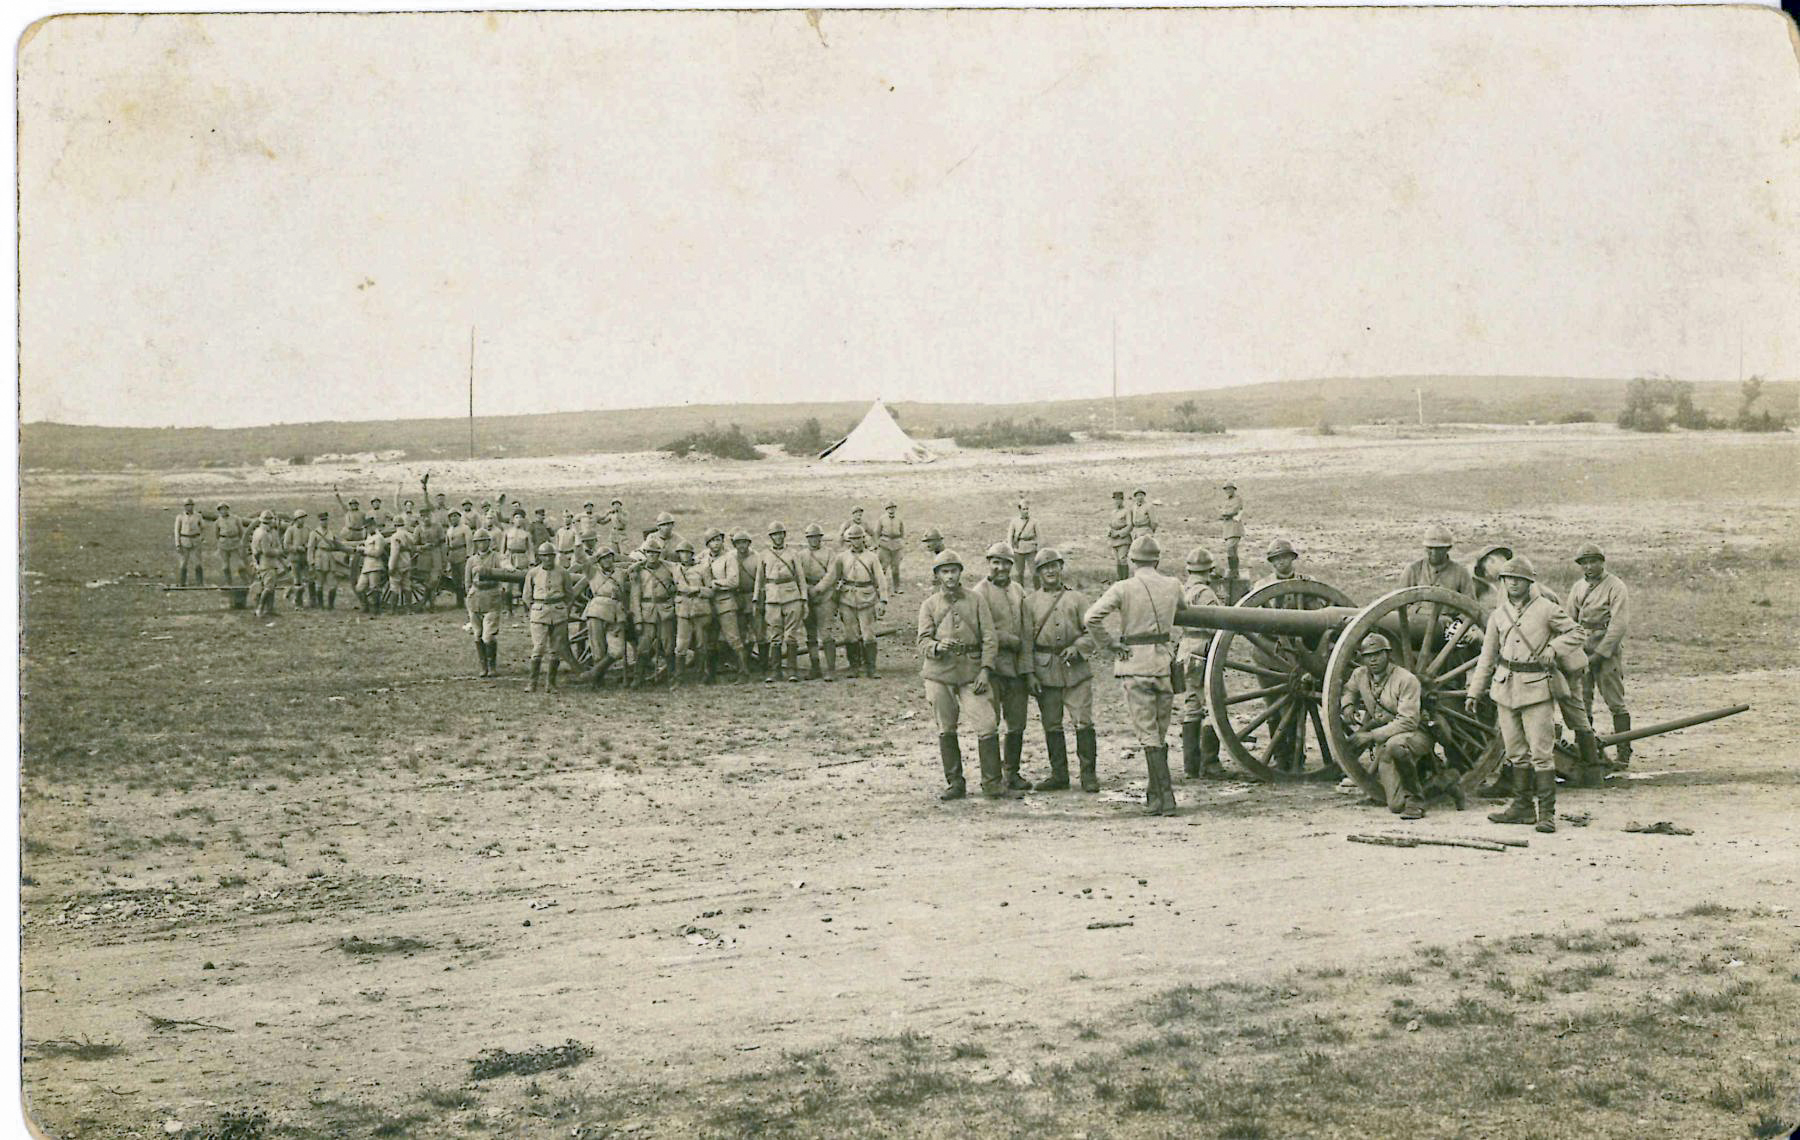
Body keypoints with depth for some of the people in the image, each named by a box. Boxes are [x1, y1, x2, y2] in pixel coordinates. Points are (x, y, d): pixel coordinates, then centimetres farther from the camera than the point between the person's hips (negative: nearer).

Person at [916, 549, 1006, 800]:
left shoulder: (975, 600, 7)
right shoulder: (929, 605, 8)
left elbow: (990, 638, 4)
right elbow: (923, 641, 0)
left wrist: (985, 670, -7)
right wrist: (938, 646, -23)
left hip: (972, 671, -1)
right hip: (940, 673, 1)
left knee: (987, 727, -9)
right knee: (946, 730, 6)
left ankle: (992, 783, 0)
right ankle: (955, 784, 17)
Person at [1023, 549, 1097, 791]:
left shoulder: (1076, 598, 9)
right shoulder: (1031, 602, 9)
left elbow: (1092, 631, 7)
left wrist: (1076, 648, -11)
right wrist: (1029, 673, -2)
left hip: (1076, 669, -1)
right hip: (1045, 671, 1)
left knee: (1083, 722, -6)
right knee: (1051, 725, 5)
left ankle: (1089, 774, 1)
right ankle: (1059, 775, 15)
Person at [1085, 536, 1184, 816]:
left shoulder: (1123, 588, -8)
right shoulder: (1173, 586, 4)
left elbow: (1092, 617, -19)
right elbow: (1181, 611, 25)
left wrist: (1108, 645, -8)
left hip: (1136, 664, -4)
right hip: (1165, 662, 4)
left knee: (1148, 735, -3)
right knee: (1161, 732, 16)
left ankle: (1165, 798, -9)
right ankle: (1156, 790, 23)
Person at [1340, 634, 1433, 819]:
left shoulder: (1406, 680, -15)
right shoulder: (1360, 675, 5)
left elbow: (1408, 722, -22)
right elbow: (1350, 690, 31)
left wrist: (1372, 735, -26)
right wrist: (1347, 705, 7)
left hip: (1414, 735, -5)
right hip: (1383, 740, 5)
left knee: (1395, 745, -43)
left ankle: (1415, 799, -23)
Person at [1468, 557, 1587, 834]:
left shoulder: (1546, 609, -2)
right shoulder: (1498, 614, 11)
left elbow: (1576, 633, 6)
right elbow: (1487, 656, 16)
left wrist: (1554, 647, -11)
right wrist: (1475, 691, 13)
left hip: (1535, 688, -5)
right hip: (1505, 686, 5)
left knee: (1541, 752, -8)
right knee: (1516, 753, 9)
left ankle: (1547, 812, -5)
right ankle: (1522, 806, 18)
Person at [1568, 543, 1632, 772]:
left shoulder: (1616, 587, -6)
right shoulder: (1578, 588, 14)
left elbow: (1618, 625, -13)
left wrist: (1600, 653, -16)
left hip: (1607, 650, -6)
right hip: (1582, 649, 6)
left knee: (1616, 703, -4)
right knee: (1580, 704, 5)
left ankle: (1623, 755, 1)